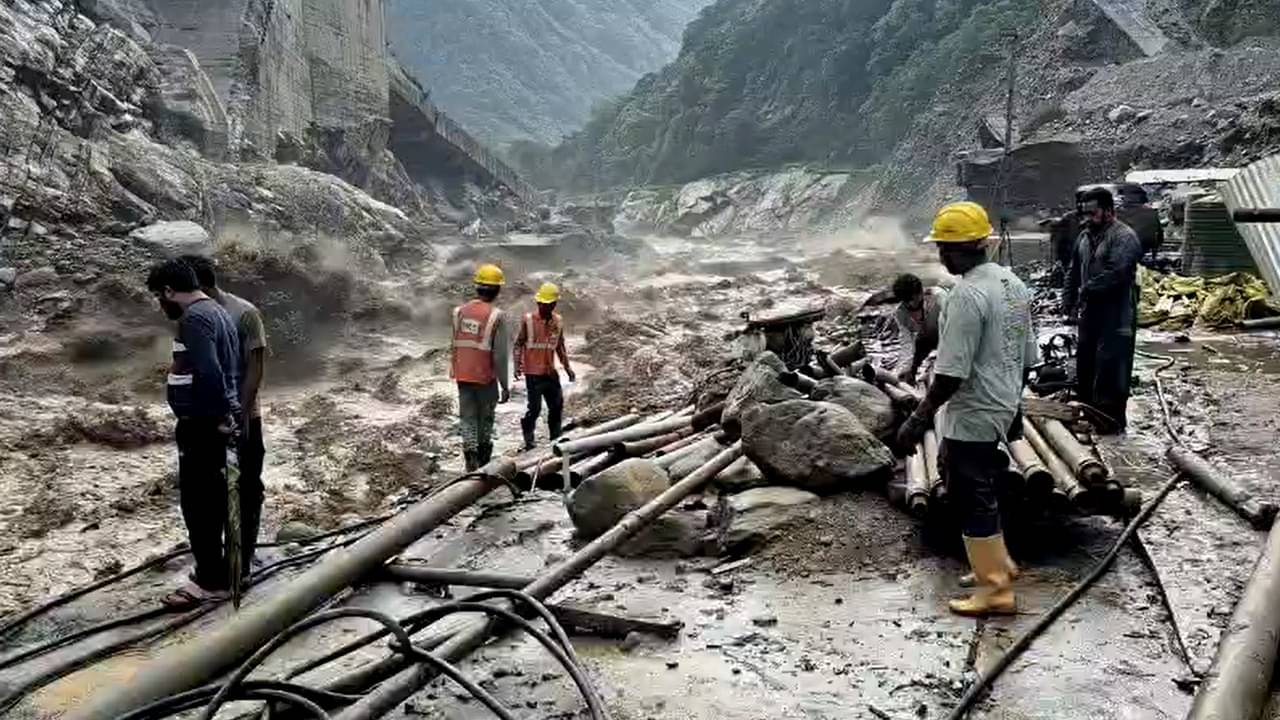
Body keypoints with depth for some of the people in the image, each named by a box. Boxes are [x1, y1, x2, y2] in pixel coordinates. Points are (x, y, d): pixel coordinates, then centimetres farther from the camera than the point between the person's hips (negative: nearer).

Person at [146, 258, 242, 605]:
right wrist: (225, 414, 15)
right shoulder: (215, 310, 15)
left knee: (197, 501, -3)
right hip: (212, 422, 10)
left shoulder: (194, 317, -17)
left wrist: (221, 416, -19)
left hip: (202, 424, -10)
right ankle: (215, 571, 27)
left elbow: (209, 372, -28)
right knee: (211, 498, 17)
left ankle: (211, 581, 4)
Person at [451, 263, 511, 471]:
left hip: (462, 376, 3)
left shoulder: (459, 312, 1)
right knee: (485, 419, 14)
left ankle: (471, 464, 0)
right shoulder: (496, 316, -14)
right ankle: (483, 463, 25)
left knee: (468, 419, 9)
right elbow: (500, 356, -14)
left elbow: (454, 346, 7)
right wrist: (505, 385, -8)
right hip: (486, 377, -3)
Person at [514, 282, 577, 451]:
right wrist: (517, 365, -14)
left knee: (557, 405, 12)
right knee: (534, 408, -5)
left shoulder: (558, 321, 5)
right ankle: (528, 441, 8)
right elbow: (519, 344, -5)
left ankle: (556, 438, 27)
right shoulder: (528, 320, -9)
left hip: (551, 372, 5)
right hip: (533, 373, -5)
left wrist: (567, 367, 14)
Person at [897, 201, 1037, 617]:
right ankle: (998, 563, 33)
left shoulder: (967, 295, -23)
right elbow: (1026, 358, 13)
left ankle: (996, 590, 13)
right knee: (960, 479, 24)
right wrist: (1013, 407, 23)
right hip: (1000, 408, 10)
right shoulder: (1013, 283, 7)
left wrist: (919, 418, -18)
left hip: (971, 415, -10)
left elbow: (952, 372, -24)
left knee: (973, 499, 3)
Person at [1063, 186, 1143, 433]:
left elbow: (1116, 273, -25)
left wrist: (1086, 291, -18)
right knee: (1085, 365, 16)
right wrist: (1068, 303, 11)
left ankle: (1113, 418, 4)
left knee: (1111, 368, -5)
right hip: (1090, 314, 9)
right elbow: (1073, 273, 19)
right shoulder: (1085, 236, 14)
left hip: (1116, 317, -9)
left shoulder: (1124, 237, -13)